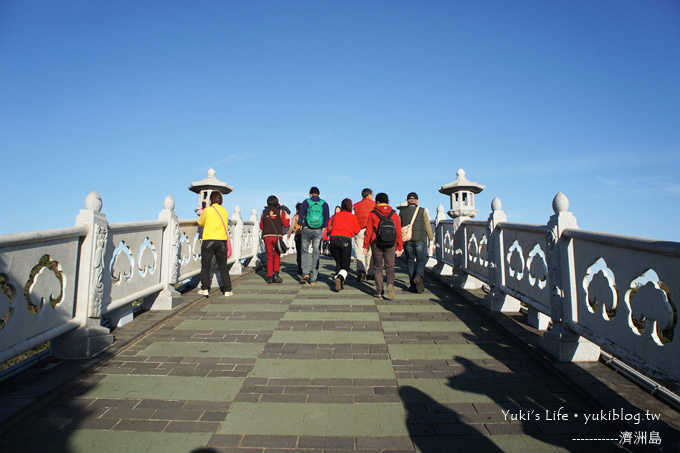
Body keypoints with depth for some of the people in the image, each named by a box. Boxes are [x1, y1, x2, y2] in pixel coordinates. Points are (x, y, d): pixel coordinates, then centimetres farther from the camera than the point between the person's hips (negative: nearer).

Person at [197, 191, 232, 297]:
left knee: (206, 265, 8)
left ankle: (205, 288, 8)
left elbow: (200, 223, 11)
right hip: (222, 241, 3)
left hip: (208, 241, -3)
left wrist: (202, 214, 27)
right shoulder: (225, 211, 6)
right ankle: (227, 290, 7)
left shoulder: (207, 210, -3)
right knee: (223, 266, 9)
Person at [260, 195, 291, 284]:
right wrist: (287, 217, 16)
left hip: (267, 236, 2)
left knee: (269, 257, 7)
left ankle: (270, 277, 5)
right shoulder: (280, 211, 1)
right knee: (277, 256, 9)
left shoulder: (264, 212, 9)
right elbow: (286, 225, -1)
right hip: (277, 236, -2)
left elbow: (261, 227, 13)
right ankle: (276, 274, -5)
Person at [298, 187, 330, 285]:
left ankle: (305, 273, -2)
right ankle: (313, 279, 5)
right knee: (316, 254, 6)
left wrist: (304, 226, 9)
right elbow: (327, 219, 1)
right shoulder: (324, 204, 6)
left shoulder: (306, 202, 3)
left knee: (305, 252, 15)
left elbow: (301, 216, -1)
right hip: (318, 232, 1)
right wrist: (323, 228, 9)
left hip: (307, 230, -1)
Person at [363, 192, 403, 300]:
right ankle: (390, 284, -18)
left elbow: (368, 231, -4)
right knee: (390, 268, 8)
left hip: (377, 244, -1)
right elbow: (399, 232, 4)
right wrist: (399, 248, 9)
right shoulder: (394, 214, 4)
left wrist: (365, 246, 2)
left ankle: (379, 291, 11)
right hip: (391, 245, 1)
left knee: (378, 268, 11)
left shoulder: (372, 214, -3)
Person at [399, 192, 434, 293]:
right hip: (420, 239, -2)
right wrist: (430, 239, 11)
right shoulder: (422, 211, 4)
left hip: (407, 239, 2)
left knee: (410, 261, 10)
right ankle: (419, 276, -21)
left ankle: (414, 285, 8)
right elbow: (428, 227, 3)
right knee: (421, 259, 7)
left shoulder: (402, 211, 9)